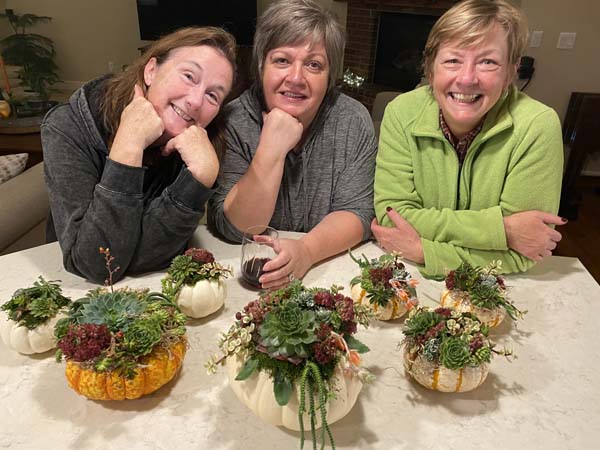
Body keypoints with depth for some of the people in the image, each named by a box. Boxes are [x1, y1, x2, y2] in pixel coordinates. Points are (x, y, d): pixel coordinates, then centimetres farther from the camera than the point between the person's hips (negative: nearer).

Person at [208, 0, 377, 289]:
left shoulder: (353, 121, -7)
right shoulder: (232, 122, -12)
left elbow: (356, 211, -10)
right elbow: (233, 229, -15)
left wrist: (306, 250, -29)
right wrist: (271, 150, -27)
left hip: (331, 266, 2)